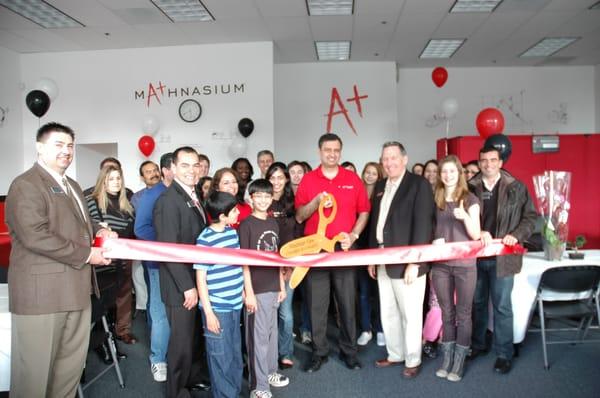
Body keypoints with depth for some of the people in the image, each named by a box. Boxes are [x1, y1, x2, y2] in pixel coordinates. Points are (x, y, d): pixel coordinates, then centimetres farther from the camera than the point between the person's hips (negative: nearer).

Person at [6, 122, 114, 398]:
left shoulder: (72, 186, 20)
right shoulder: (26, 185, -12)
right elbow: (35, 236, -23)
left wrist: (98, 230, 13)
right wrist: (86, 255, -18)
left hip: (75, 289, 9)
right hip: (41, 291, -9)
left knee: (72, 362, 17)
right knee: (36, 369, 5)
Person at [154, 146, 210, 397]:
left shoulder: (194, 197, 9)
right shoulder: (168, 200, -18)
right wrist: (187, 286, -20)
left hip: (198, 282, 8)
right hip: (181, 287, -8)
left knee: (195, 335, 21)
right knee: (182, 340, 7)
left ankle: (194, 377, 41)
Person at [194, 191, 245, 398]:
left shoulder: (232, 232, 5)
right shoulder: (205, 240, -16)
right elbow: (201, 279, -14)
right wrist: (209, 312, -14)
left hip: (235, 304, 7)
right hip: (217, 308, -7)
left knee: (235, 355, 18)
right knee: (222, 358, 7)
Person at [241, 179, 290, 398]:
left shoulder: (273, 224, 8)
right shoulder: (246, 225, -11)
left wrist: (282, 285, 13)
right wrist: (249, 292, -16)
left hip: (273, 287, 6)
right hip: (257, 289, -6)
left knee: (271, 332, 19)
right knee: (258, 337, 2)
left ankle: (270, 372, 36)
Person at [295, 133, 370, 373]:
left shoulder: (353, 179, 5)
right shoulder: (308, 180, 4)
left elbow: (364, 211, 7)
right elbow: (299, 216, 2)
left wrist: (354, 235, -7)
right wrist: (315, 202, -15)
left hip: (344, 247, 0)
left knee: (347, 302, 7)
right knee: (317, 303, 6)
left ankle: (349, 350, 22)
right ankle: (319, 352, 19)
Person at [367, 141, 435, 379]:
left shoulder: (419, 184, -9)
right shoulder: (380, 186, 12)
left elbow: (423, 225, -15)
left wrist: (414, 262, -20)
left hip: (407, 262, -6)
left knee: (410, 314, 7)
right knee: (388, 314, 16)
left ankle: (412, 360, 24)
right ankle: (395, 355, 32)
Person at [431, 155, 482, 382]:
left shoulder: (470, 200, -3)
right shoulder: (435, 200, 6)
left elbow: (476, 235, -8)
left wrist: (465, 216, -25)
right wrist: (433, 241, -8)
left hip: (465, 265, -3)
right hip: (440, 264, 3)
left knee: (463, 313, 5)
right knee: (446, 312, 12)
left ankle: (459, 361, 16)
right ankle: (447, 357, 23)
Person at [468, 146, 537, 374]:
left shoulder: (516, 188, -1)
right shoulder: (470, 188, 2)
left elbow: (530, 217, 3)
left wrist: (516, 236, -12)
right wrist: (478, 233, -14)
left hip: (503, 257, -2)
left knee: (502, 306, 5)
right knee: (477, 302, 15)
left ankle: (504, 354, 18)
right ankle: (477, 344, 32)